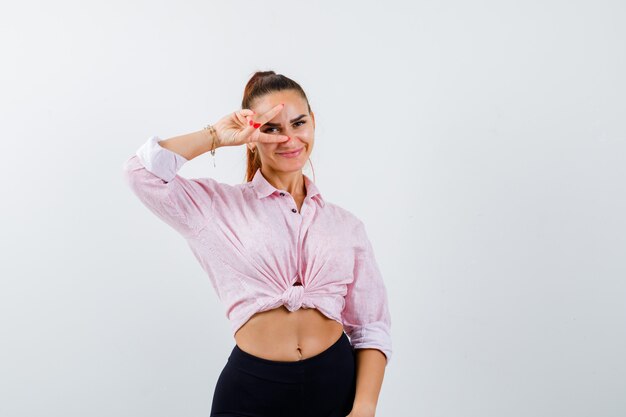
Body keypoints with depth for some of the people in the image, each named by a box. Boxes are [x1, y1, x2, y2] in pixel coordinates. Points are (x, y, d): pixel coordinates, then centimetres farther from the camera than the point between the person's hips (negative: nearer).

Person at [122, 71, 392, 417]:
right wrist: (217, 136, -4)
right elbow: (142, 172, -11)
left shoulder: (346, 225, 8)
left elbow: (371, 329, 4)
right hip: (252, 389, -1)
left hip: (337, 385, 2)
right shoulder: (222, 206, 3)